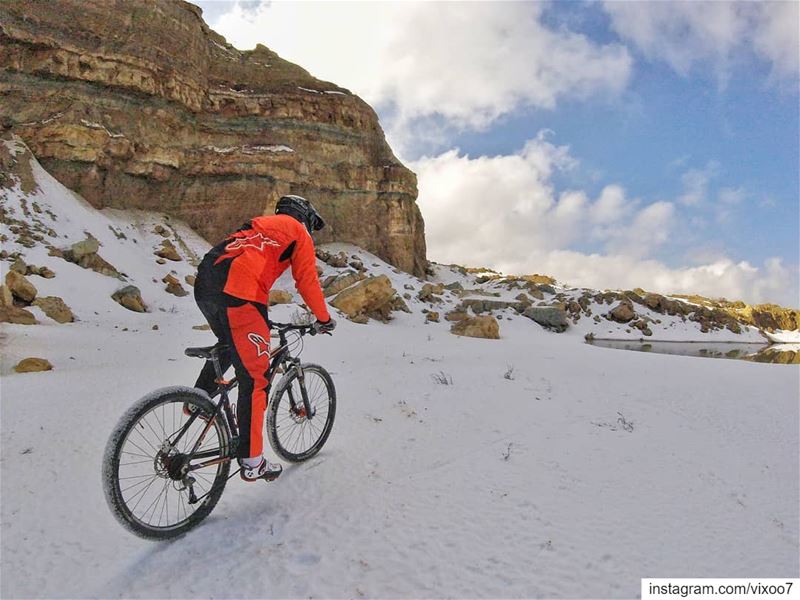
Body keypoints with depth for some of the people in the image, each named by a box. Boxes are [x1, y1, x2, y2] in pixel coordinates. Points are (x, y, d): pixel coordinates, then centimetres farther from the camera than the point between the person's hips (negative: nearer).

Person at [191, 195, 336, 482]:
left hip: (204, 285, 9)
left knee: (230, 346, 36)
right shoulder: (298, 232, 13)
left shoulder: (260, 224, 34)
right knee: (254, 378, -2)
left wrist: (259, 316, 45)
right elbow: (307, 281, 6)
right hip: (237, 292, -8)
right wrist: (324, 319, 18)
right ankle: (252, 462, 3)